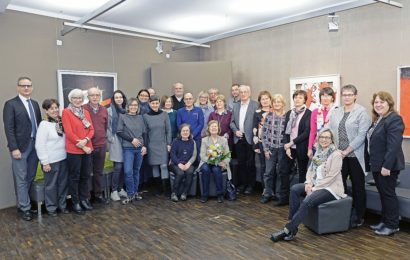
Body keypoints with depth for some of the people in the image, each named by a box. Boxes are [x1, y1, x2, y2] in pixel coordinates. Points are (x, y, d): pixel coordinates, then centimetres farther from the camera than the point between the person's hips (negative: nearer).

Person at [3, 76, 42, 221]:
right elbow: (9, 128, -11)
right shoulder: (11, 104, -5)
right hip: (20, 146, -6)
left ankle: (22, 203, 24)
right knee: (21, 179, 2)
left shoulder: (35, 104, 12)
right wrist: (14, 148, -17)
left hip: (35, 145, 6)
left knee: (30, 178, 11)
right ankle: (25, 208, 12)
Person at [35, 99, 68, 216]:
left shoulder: (62, 122, 5)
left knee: (63, 183, 14)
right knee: (51, 185, 8)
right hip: (51, 161, -5)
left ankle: (62, 205, 30)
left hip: (63, 158, 5)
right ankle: (51, 207, 24)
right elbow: (40, 145, -13)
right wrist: (45, 162, -14)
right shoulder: (44, 124, -12)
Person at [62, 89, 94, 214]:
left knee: (85, 175, 13)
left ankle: (84, 198, 26)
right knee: (74, 176, 4)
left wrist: (86, 140, -12)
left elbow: (91, 129, 7)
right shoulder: (66, 112, -6)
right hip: (74, 150, -5)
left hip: (87, 148, 6)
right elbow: (69, 132, -13)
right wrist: (81, 146, -14)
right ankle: (75, 202, 15)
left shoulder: (86, 112, 12)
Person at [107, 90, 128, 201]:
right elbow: (107, 127, -2)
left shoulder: (126, 110, 11)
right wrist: (110, 138, -8)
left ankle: (121, 189, 19)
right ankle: (114, 191, 4)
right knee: (118, 166, -7)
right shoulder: (109, 110, -1)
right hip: (115, 141, -4)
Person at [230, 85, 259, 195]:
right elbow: (232, 122, 14)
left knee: (250, 163, 2)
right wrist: (235, 131, -2)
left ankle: (250, 185, 14)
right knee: (240, 163, 11)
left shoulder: (255, 105, -2)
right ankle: (242, 184, 22)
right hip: (238, 138, 4)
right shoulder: (235, 106, 14)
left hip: (250, 138, -4)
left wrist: (255, 135, -13)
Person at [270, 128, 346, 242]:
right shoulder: (318, 152, 10)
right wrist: (308, 183, -9)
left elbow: (331, 177, -17)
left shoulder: (336, 154, -12)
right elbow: (310, 170, 11)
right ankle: (291, 223, -16)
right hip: (317, 185, 7)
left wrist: (314, 188, -18)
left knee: (307, 202, -29)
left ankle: (288, 230, -22)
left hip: (331, 188, -7)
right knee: (295, 189, -18)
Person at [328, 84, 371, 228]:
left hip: (354, 155, -4)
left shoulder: (362, 112, -5)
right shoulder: (336, 112, 10)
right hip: (338, 155, 4)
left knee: (358, 186, 8)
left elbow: (361, 135, -12)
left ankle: (358, 216, 22)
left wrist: (346, 151, -14)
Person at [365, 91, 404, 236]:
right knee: (382, 194, 15)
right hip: (377, 164, 9)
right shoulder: (377, 120, 14)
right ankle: (385, 221, 27)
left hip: (387, 165, -9)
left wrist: (387, 166, -25)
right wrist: (370, 163, 16)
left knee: (388, 194, 1)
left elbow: (393, 145, -22)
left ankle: (392, 225, 13)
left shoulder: (394, 119, -14)